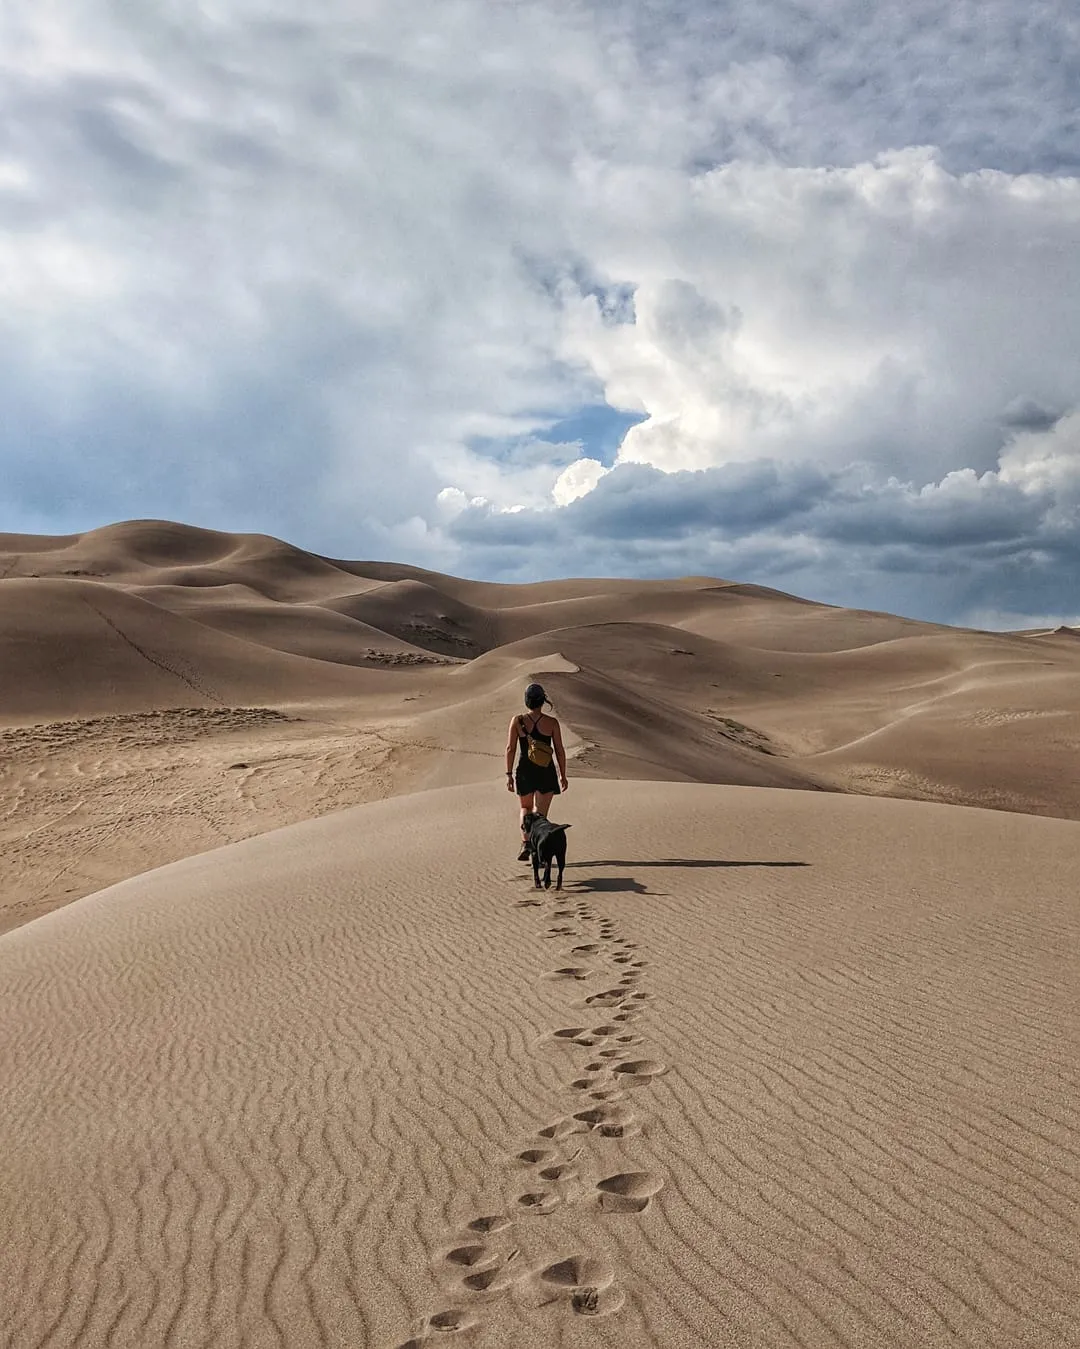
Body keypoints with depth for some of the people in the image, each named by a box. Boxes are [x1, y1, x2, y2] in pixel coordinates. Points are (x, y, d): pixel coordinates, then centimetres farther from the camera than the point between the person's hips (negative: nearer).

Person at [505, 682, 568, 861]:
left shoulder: (517, 721, -4)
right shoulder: (552, 723, -4)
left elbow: (510, 749, -5)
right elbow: (560, 751, -1)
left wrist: (509, 774, 1)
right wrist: (563, 775, 8)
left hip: (524, 772, 1)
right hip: (546, 772, -1)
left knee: (525, 808, 22)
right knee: (540, 814, 4)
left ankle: (525, 844, 6)